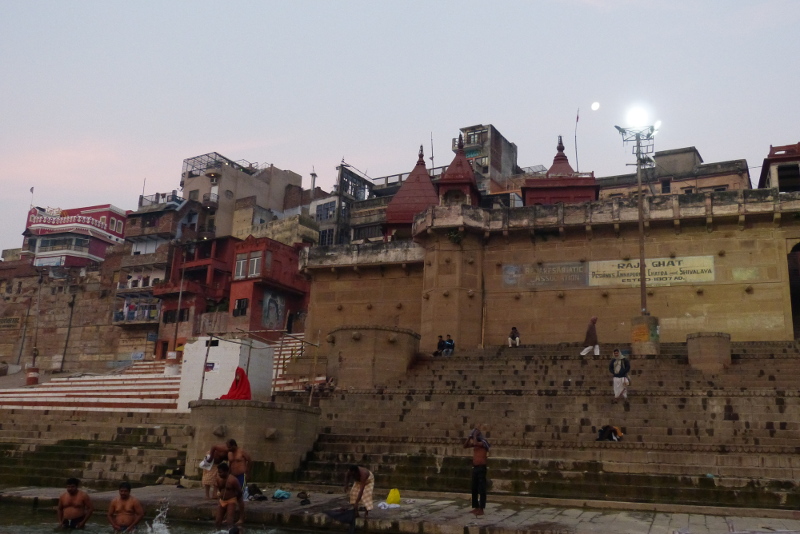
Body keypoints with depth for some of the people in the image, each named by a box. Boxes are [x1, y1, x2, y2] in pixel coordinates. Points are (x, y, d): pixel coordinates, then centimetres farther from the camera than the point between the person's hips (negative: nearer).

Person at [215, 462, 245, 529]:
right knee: (218, 521, 6)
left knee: (229, 522, -18)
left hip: (231, 501, -6)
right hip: (222, 501, 6)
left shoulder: (233, 480, -22)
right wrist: (218, 492, 2)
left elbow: (239, 492, -11)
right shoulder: (218, 478, -5)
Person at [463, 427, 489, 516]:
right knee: (474, 489, 12)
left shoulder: (483, 443, -11)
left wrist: (475, 435, -15)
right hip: (475, 468, 8)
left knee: (481, 489, -6)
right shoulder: (475, 444, 12)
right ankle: (476, 507, 21)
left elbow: (475, 443, -30)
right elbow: (465, 446, 10)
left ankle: (481, 509, -5)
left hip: (481, 468, -8)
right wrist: (469, 437, 2)